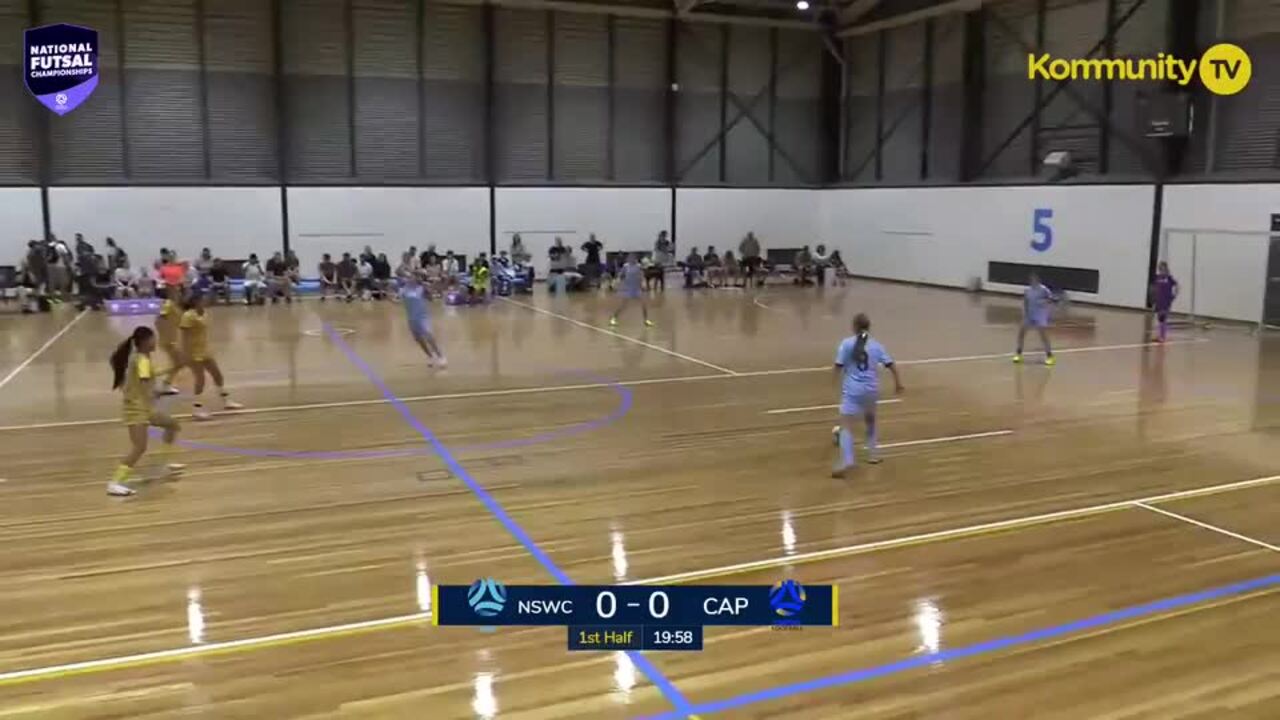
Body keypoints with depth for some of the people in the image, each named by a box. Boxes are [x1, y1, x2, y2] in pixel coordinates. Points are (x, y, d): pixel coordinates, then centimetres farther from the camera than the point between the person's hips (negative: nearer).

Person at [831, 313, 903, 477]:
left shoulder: (846, 343, -3)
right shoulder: (876, 345, 6)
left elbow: (838, 367, -7)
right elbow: (891, 365, 8)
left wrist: (839, 383, 10)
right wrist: (898, 382, 22)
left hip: (852, 391, -4)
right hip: (871, 390, 4)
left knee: (846, 426, -11)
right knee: (870, 420, 30)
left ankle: (847, 460, -31)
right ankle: (872, 454, 34)